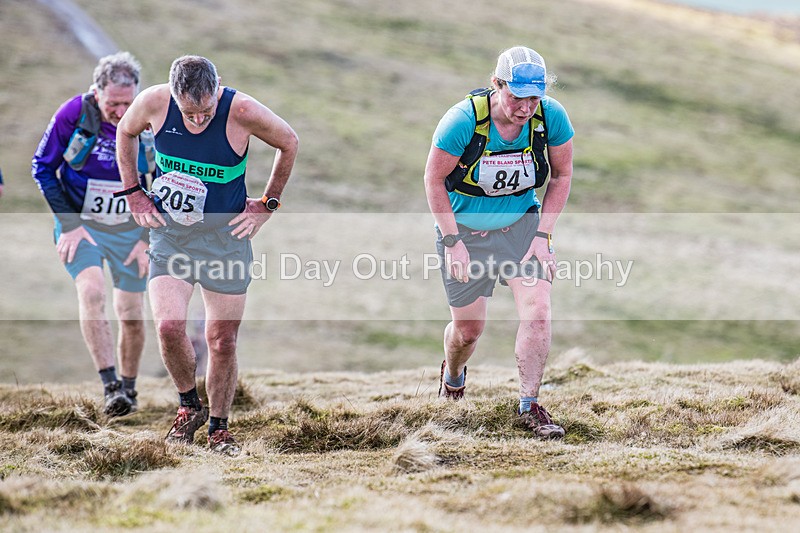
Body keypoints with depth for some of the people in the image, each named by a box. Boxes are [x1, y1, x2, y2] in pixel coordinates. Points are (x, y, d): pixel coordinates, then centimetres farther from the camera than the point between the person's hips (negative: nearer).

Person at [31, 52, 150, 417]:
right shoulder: (73, 113, -16)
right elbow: (42, 167, -4)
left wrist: (149, 237, -5)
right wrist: (69, 224, -9)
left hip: (130, 229, 1)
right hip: (80, 224, -1)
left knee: (131, 315, 4)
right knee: (91, 291, -25)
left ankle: (128, 388, 25)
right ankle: (110, 387, -26)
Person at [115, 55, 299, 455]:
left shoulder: (243, 113, -20)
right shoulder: (153, 103, -14)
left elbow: (288, 144, 0)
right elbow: (125, 133, 10)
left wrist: (267, 204, 2)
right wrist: (133, 194, 7)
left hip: (225, 237, -1)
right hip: (168, 233, 1)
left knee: (222, 341, 2)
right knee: (168, 325, -16)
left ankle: (219, 428, 21)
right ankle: (189, 407, 10)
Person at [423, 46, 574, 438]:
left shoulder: (552, 117, -17)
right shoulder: (464, 120, -25)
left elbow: (562, 175, 0)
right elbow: (434, 180, -12)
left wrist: (542, 234, -7)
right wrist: (452, 241, -14)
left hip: (522, 223, 2)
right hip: (464, 227, -2)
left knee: (537, 310, -18)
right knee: (468, 330, 8)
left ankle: (530, 406, -4)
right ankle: (452, 375, 45)